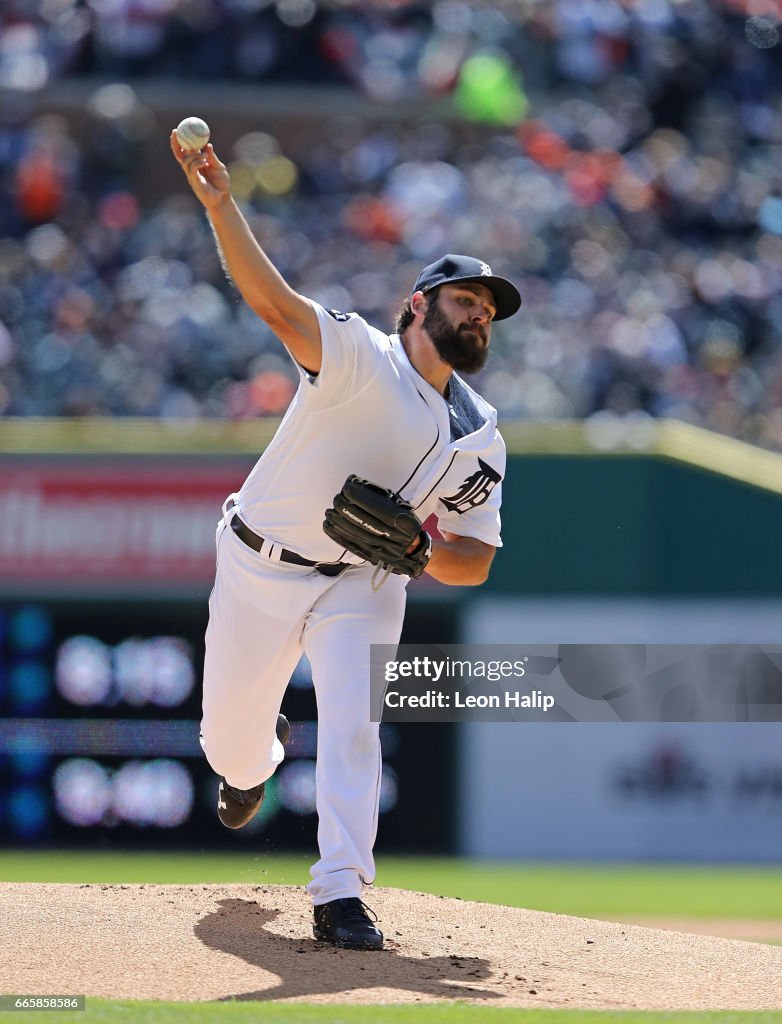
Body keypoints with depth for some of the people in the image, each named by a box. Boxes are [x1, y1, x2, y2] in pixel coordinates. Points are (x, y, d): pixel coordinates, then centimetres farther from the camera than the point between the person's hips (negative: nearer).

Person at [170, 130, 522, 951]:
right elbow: (275, 304, -34)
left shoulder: (480, 438, -2)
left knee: (352, 723, -18)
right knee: (230, 733, 10)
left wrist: (419, 551, -25)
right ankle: (253, 763, 47)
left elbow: (475, 565, 0)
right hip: (260, 571, -2)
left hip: (364, 584, 2)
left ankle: (340, 892, -13)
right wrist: (219, 205, -51)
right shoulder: (360, 358, -17)